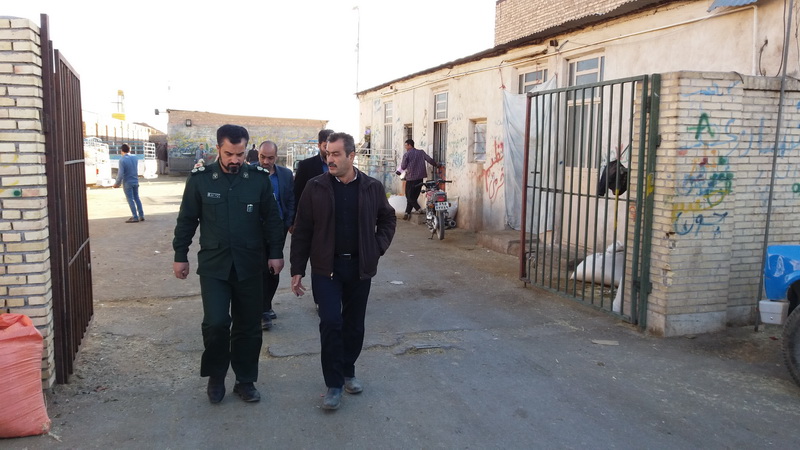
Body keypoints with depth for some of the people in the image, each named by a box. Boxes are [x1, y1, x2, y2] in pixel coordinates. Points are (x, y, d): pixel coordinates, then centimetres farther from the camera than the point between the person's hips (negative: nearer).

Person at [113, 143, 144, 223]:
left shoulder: (122, 160, -17)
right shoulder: (135, 158, 2)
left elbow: (121, 174, -19)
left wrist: (117, 183, -5)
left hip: (127, 183, -6)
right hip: (135, 181, 6)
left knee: (130, 199, 1)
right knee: (137, 198, 14)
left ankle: (135, 217, 1)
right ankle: (141, 216, 14)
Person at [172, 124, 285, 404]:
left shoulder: (259, 178, -2)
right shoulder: (200, 179, -3)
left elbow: (272, 218, 5)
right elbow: (187, 219, 4)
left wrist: (275, 252, 1)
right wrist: (180, 256, 5)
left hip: (249, 265, 1)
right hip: (213, 265, -1)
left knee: (248, 326, 9)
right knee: (216, 323, -10)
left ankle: (245, 381, 26)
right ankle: (215, 377, 17)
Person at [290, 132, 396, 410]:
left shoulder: (372, 187, 0)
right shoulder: (315, 187, -4)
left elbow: (388, 219, 16)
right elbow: (302, 231, -1)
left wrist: (378, 247, 2)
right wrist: (297, 270, -3)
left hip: (359, 267, 2)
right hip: (326, 267, -2)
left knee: (354, 324, 12)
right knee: (330, 322, -9)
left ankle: (348, 372, 33)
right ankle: (334, 385, 5)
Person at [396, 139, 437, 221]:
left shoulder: (406, 154, -6)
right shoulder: (421, 152, 7)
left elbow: (403, 167, -3)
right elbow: (430, 160, 2)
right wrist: (436, 165, 18)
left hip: (411, 178, -5)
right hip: (420, 177, 5)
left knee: (409, 196, 5)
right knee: (414, 196, 12)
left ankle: (419, 209, -12)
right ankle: (407, 212, 14)